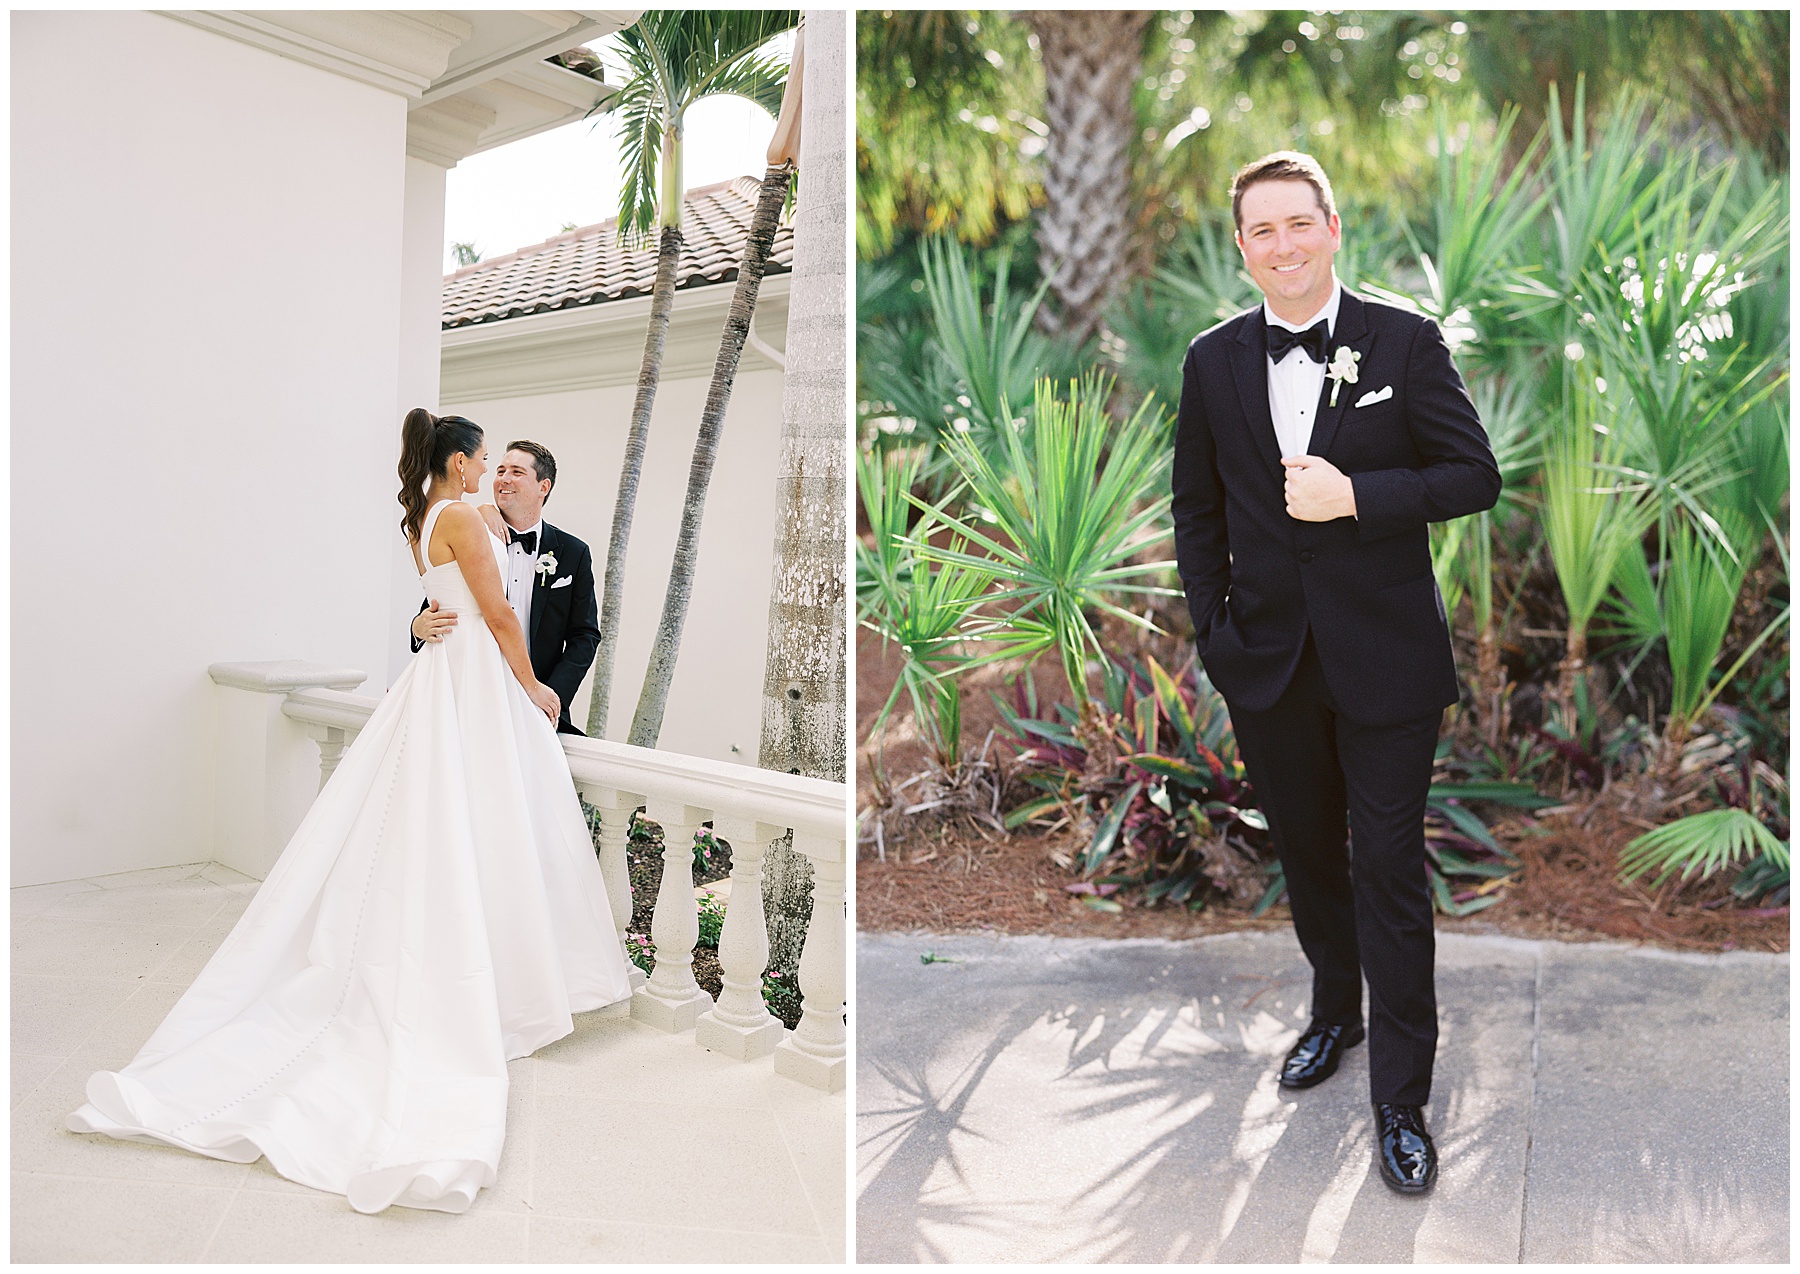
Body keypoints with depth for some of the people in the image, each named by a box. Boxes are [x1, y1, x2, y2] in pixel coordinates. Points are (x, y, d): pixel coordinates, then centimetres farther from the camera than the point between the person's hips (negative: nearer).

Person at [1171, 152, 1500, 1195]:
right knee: (1307, 855, 19)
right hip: (1269, 661, 3)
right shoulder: (1214, 361, 3)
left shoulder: (1406, 343, -5)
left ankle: (1402, 1100, 18)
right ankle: (1335, 1011, 43)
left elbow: (1476, 476, -5)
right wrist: (1214, 630, 2)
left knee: (1390, 873, 2)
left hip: (1384, 660, -3)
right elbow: (1196, 509, 9)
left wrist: (1354, 495, -19)